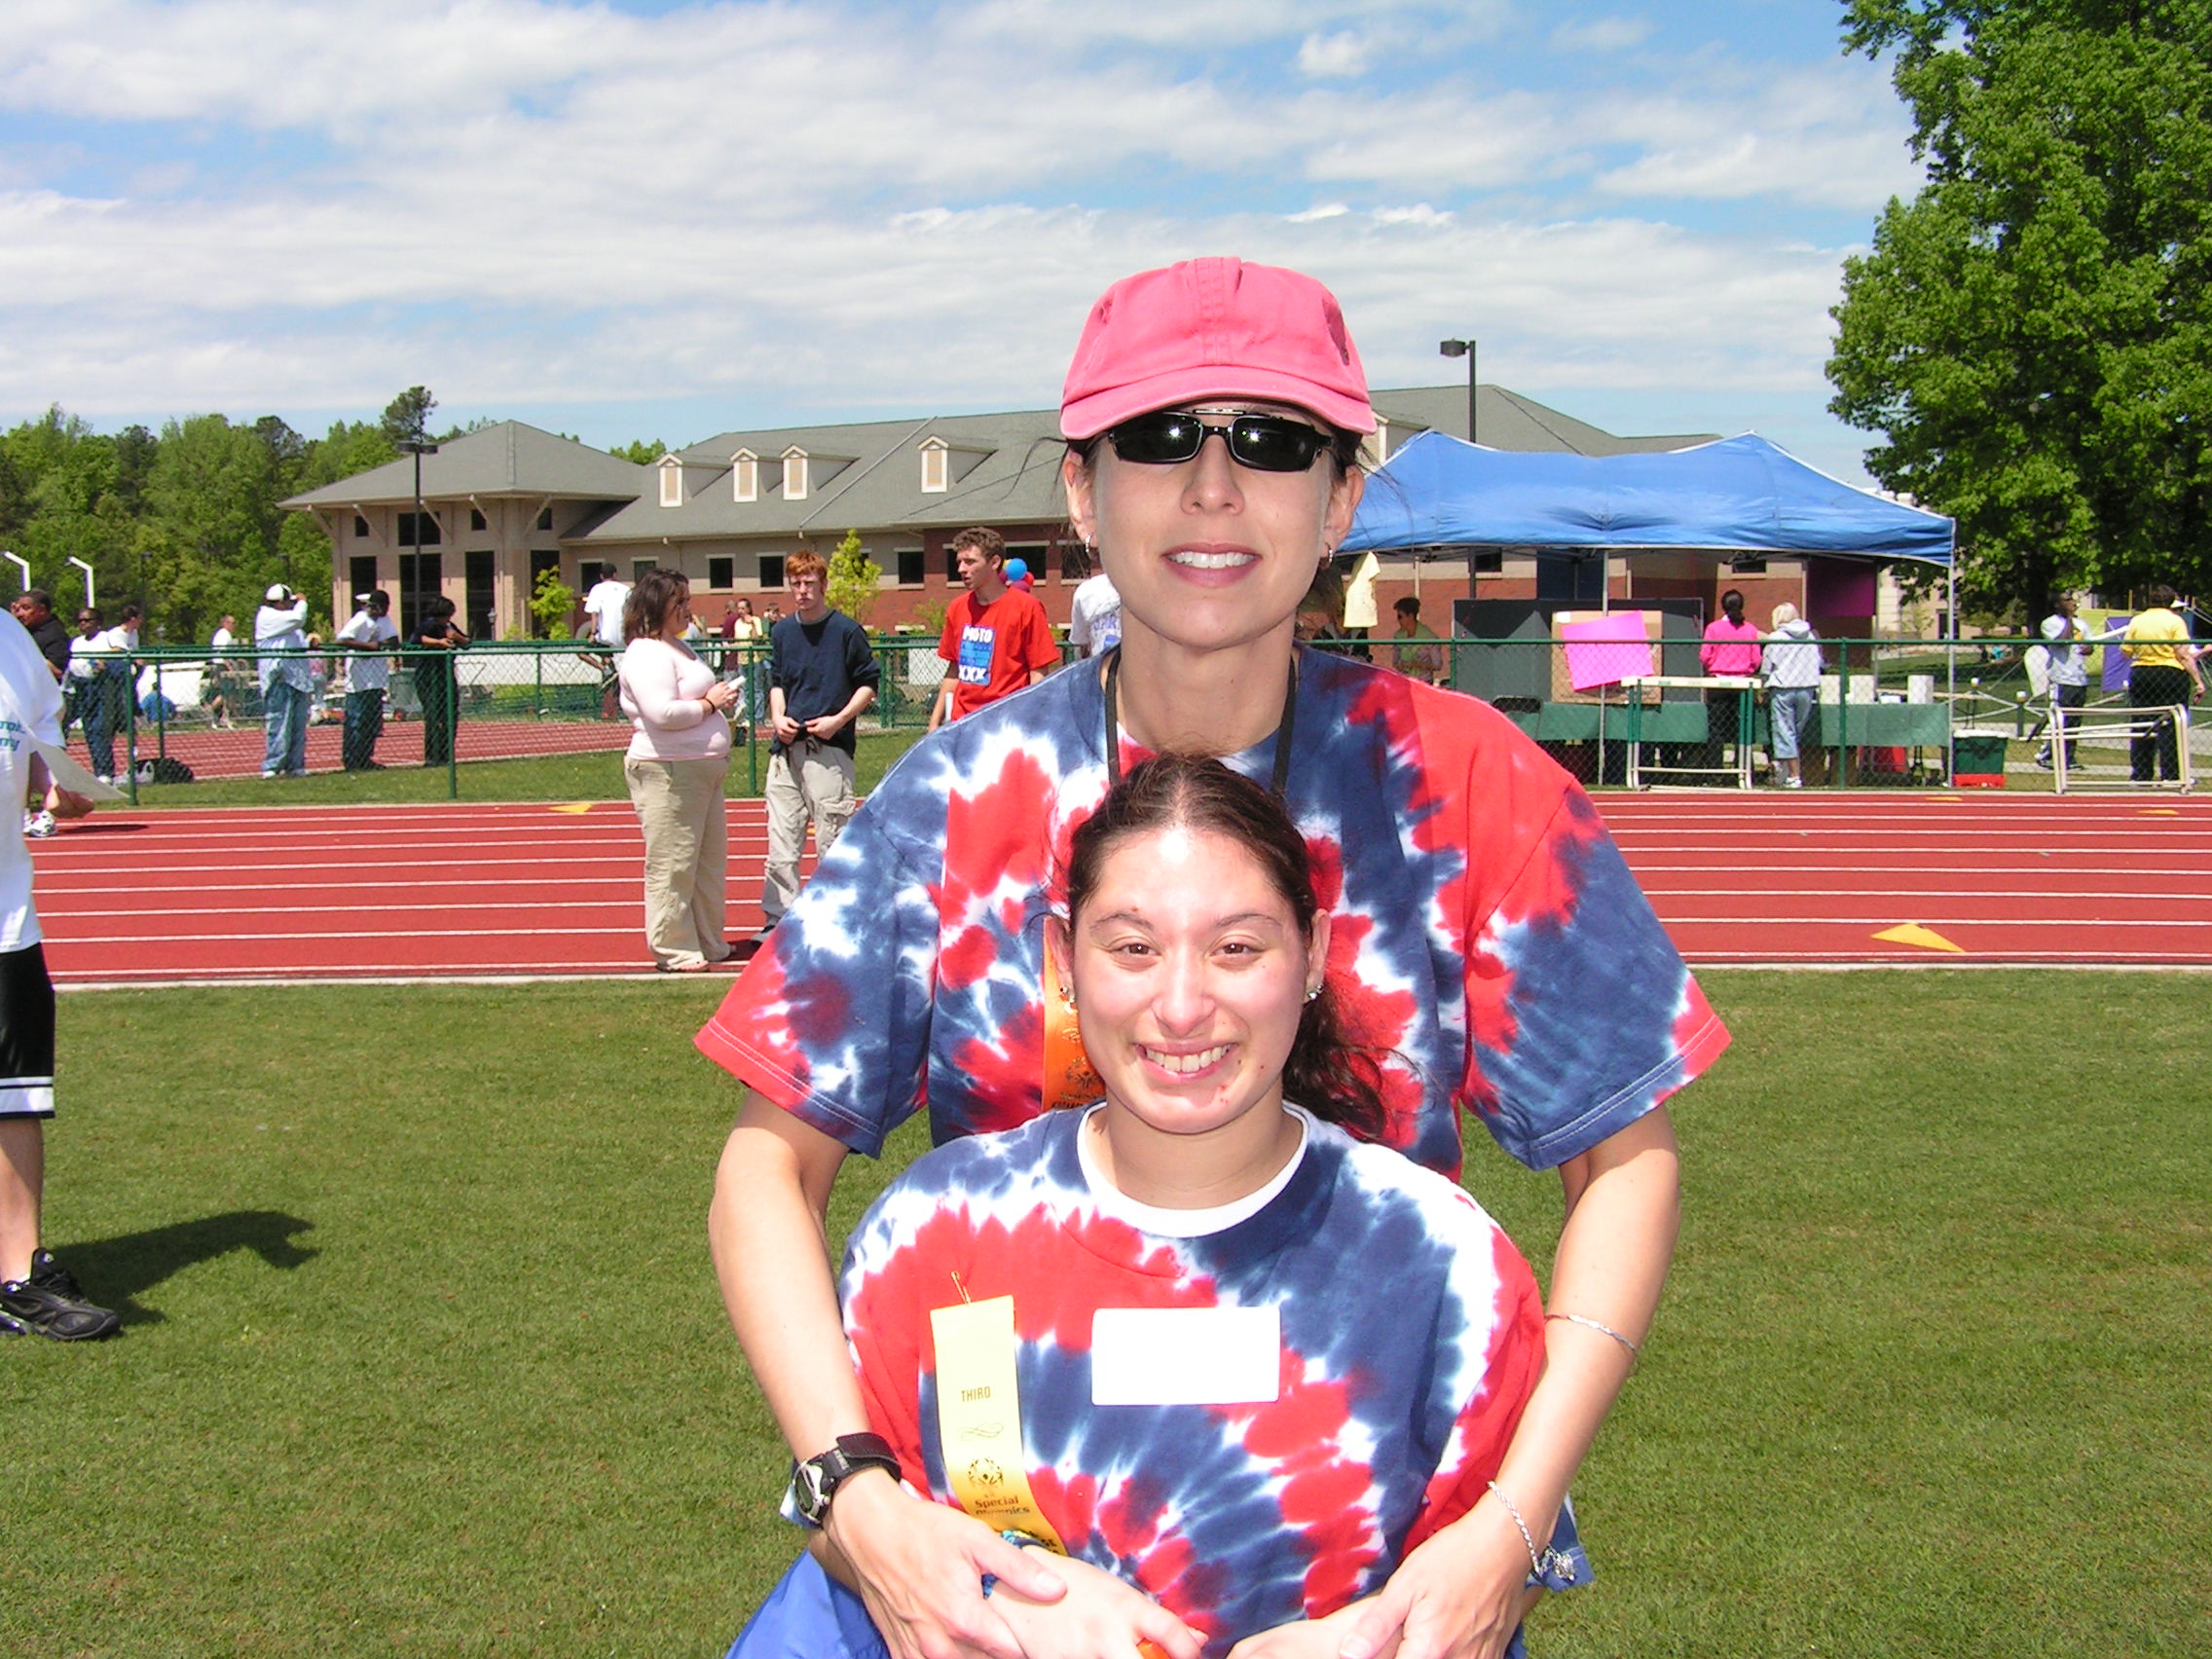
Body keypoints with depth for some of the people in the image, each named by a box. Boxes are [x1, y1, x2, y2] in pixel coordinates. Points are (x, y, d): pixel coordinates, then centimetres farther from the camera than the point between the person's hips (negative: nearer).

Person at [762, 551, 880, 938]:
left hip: (830, 747, -5)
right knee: (781, 837, 6)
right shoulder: (782, 632, 12)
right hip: (786, 747, 5)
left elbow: (869, 684, -1)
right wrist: (777, 717, 4)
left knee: (831, 838, -2)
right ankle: (779, 917, 13)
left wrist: (839, 720, -13)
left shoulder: (846, 630, -4)